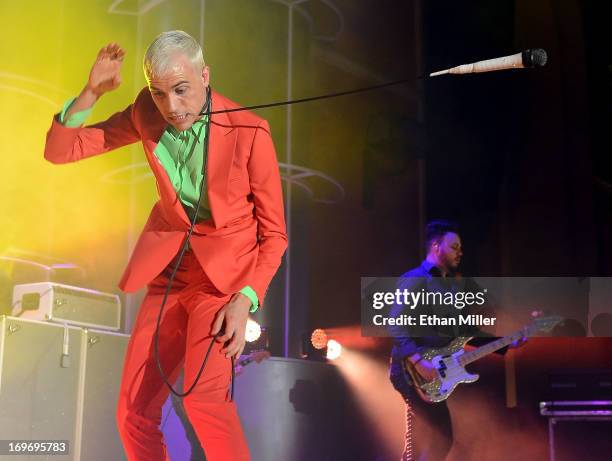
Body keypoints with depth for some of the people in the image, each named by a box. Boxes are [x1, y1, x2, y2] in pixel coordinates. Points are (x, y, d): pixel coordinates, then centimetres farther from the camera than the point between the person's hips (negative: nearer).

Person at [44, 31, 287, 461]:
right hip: (169, 271, 5)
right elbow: (59, 150, -1)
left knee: (204, 395, -29)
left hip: (226, 273, -4)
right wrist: (92, 91, -17)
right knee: (134, 413, 3)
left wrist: (245, 301, -21)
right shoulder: (147, 113, -4)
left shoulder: (249, 131, -16)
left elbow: (275, 233, -8)